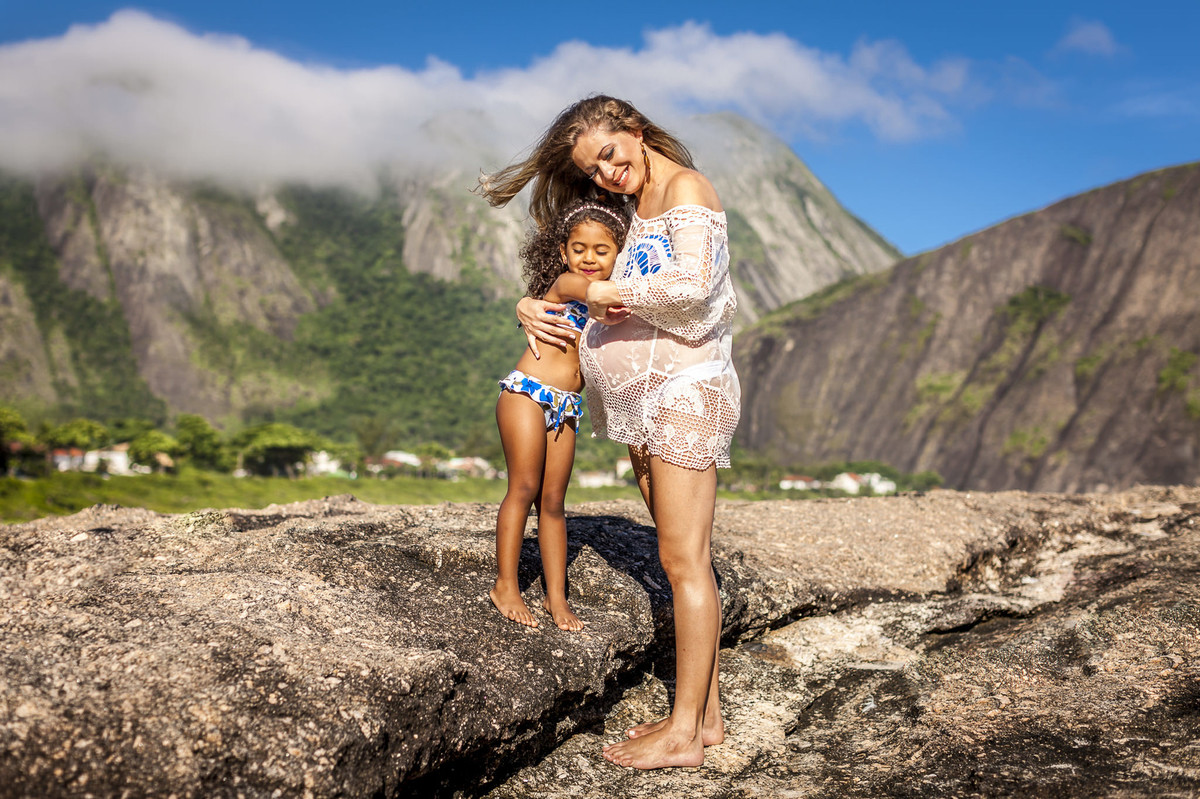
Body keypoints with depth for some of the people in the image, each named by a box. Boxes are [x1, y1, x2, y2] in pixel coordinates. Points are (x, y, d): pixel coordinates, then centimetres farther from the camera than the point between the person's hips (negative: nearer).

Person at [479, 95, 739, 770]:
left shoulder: (686, 188, -7)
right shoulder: (627, 212, 20)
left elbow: (694, 282, -24)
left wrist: (610, 292, -11)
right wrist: (536, 307, 0)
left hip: (687, 389, -9)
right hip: (644, 405, 9)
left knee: (683, 559, -7)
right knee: (688, 558, 9)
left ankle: (685, 733, 0)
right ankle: (707, 714, 16)